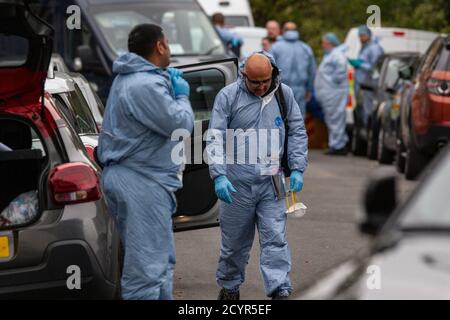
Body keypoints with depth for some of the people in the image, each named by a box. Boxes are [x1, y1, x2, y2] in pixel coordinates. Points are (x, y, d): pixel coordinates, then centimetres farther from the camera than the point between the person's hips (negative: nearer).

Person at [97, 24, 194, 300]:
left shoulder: (130, 79, 15)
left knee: (162, 259, 18)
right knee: (147, 266, -11)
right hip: (142, 183, -11)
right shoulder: (145, 85, -20)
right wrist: (181, 96, 0)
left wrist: (169, 85, 13)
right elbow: (180, 125, -18)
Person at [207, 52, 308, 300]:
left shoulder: (284, 95, 4)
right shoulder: (228, 96, -5)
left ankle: (280, 291, -7)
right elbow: (215, 138, -8)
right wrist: (219, 176, -17)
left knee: (275, 238, -5)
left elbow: (297, 133, 10)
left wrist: (297, 169, 0)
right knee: (235, 240, 10)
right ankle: (229, 286, 28)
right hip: (238, 183, -1)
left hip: (272, 183, 1)